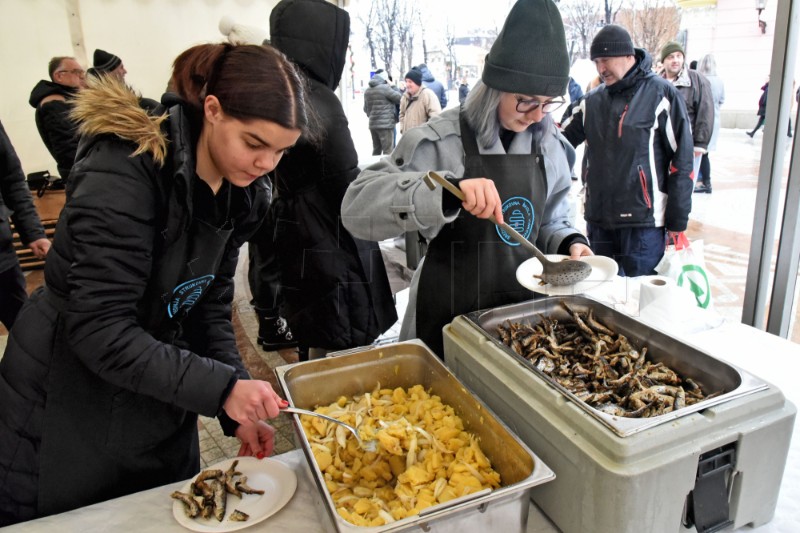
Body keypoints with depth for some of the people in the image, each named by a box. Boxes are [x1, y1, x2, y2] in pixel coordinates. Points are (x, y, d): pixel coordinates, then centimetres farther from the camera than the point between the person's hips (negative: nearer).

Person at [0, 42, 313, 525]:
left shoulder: (239, 195, -5)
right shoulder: (124, 171, -26)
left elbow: (210, 308, 0)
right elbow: (100, 330, -29)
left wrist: (238, 408, -9)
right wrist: (221, 387, -33)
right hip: (64, 418, -6)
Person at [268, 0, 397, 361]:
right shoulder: (318, 99, -18)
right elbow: (347, 186, -16)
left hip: (296, 236, 9)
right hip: (330, 245, -9)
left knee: (313, 341, 22)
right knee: (339, 350, 2)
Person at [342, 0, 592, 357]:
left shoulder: (550, 145, 1)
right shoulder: (443, 140, -16)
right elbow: (357, 205, -26)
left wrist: (569, 242, -9)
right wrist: (445, 190, -40)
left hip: (525, 310, 5)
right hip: (451, 318, -5)